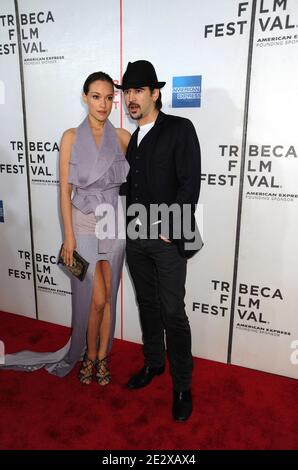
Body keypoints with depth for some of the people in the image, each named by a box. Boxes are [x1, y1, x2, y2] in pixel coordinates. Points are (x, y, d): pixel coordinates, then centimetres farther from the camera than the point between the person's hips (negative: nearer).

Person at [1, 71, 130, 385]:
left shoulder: (122, 137, 2)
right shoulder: (71, 137, -2)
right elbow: (65, 189, -4)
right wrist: (68, 235, -8)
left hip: (114, 224, 2)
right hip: (83, 225, -2)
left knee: (108, 296, 10)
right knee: (96, 299, 1)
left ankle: (102, 356, 30)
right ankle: (88, 356, 28)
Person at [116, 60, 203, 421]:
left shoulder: (180, 129, -6)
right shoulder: (129, 138, 13)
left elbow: (190, 184, -12)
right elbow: (128, 185, 14)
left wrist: (167, 229, -15)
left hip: (168, 239, -6)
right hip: (135, 237, 6)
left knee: (173, 313, 0)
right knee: (147, 305, 17)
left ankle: (182, 385, 19)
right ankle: (153, 363, 37)